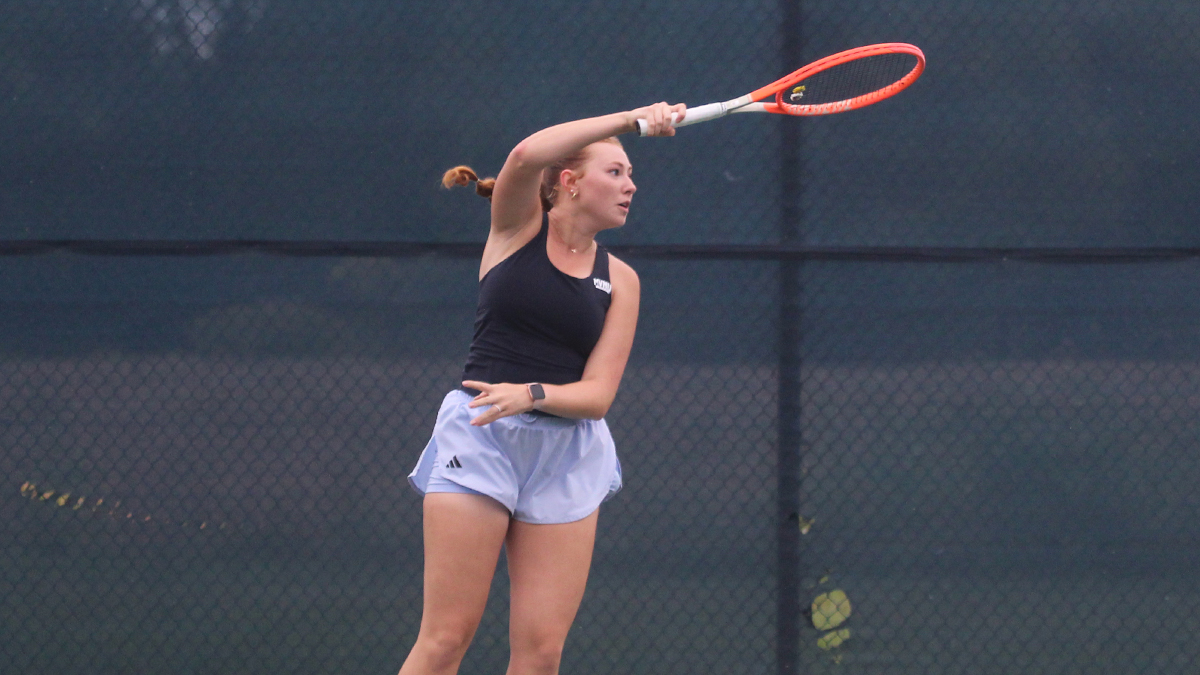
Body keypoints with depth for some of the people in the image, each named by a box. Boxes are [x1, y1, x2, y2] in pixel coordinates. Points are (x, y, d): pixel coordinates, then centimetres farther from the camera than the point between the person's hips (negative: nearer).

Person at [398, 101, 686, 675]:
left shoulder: (619, 280, 10)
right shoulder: (518, 227, 4)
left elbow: (598, 393, 1)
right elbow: (528, 155, -18)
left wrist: (532, 394, -18)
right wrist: (632, 119, -14)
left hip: (567, 453, 3)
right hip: (479, 439, -3)